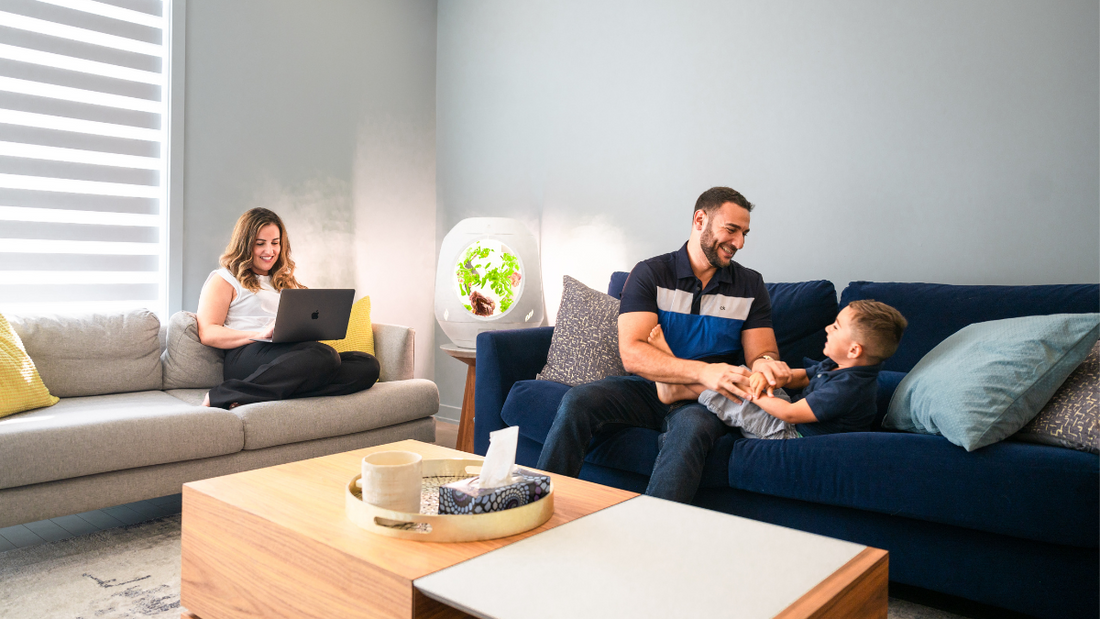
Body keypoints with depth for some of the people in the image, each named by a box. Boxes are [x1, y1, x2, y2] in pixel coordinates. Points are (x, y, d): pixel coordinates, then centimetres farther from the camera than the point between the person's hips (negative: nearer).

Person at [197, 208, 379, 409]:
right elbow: (207, 333, -1)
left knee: (369, 364, -22)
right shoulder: (224, 280, 14)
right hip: (247, 357, -7)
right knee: (325, 355, -37)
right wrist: (260, 334, -17)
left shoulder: (285, 281, 35)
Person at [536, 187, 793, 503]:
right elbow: (631, 353, -14)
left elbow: (761, 350, 5)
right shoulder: (650, 273, -1)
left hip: (706, 400, 0)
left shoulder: (750, 285, 9)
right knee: (577, 401, -26)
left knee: (690, 427, -36)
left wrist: (765, 362, -22)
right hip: (649, 388, 0)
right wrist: (702, 371, -29)